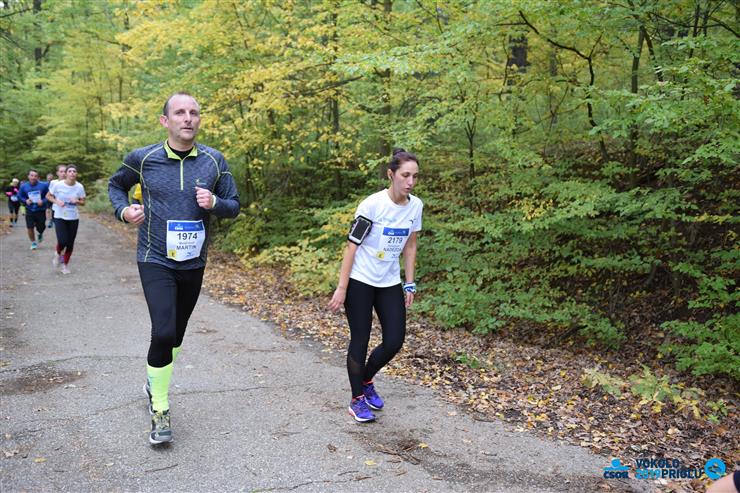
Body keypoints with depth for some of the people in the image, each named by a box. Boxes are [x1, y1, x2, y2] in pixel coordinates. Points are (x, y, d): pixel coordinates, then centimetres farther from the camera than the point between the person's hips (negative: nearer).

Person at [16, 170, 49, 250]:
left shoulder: (44, 185, -13)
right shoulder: (23, 186, -4)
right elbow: (20, 196, 9)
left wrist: (43, 201, -22)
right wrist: (26, 201, -10)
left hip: (41, 211, -1)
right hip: (29, 211, 2)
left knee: (40, 228, 8)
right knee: (30, 228, -2)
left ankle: (40, 234, 47)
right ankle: (33, 243, 21)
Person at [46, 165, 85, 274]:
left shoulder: (79, 187, -5)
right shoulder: (57, 184, -10)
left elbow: (83, 202, 5)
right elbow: (48, 196, 4)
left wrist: (77, 201, -17)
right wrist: (57, 201, -15)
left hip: (73, 218, 2)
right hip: (59, 217, -2)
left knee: (70, 243, 6)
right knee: (62, 241, -17)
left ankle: (65, 264, 27)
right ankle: (58, 254, 19)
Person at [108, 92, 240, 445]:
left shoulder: (214, 161, -2)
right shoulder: (143, 158, -5)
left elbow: (234, 206, 4)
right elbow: (116, 185, 14)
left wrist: (214, 202, -18)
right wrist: (124, 210, -6)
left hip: (193, 263, 3)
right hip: (155, 260, -3)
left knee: (175, 334, 16)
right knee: (164, 332, -17)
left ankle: (155, 385, 43)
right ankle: (160, 412, 1)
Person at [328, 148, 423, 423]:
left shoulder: (415, 206, -2)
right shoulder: (372, 204, -18)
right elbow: (352, 245, -14)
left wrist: (410, 284, 9)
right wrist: (341, 288, -15)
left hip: (390, 284, 5)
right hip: (360, 282, -5)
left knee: (395, 341, 2)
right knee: (360, 340, 1)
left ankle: (366, 381, 29)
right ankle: (357, 400, 18)